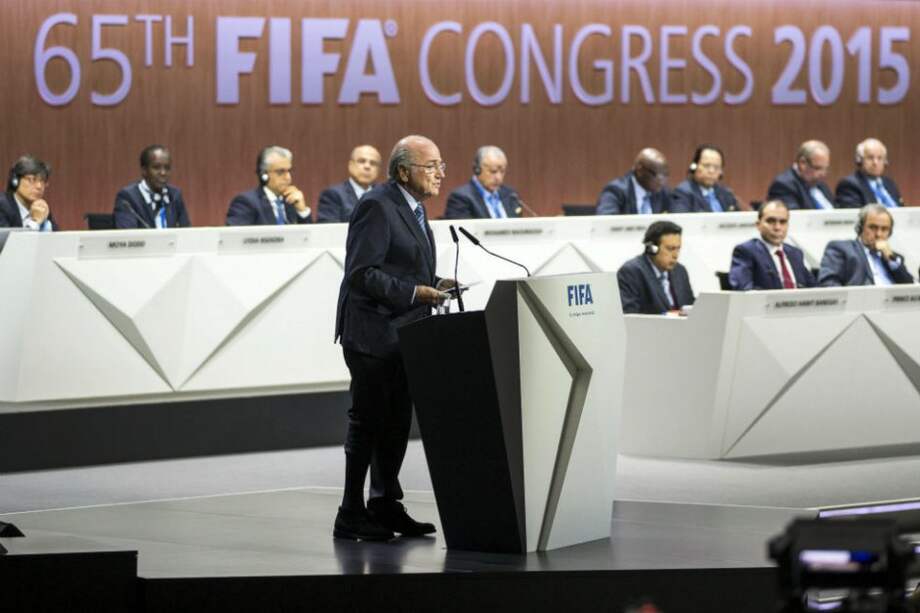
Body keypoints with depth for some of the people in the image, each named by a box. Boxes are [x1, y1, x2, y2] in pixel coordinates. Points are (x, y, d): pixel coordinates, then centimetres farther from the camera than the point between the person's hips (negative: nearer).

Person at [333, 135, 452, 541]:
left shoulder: (412, 208, 15)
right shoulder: (377, 206, -16)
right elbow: (361, 273, -22)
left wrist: (432, 285, 6)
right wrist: (414, 292, -23)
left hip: (402, 335, 9)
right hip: (373, 335, -9)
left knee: (397, 423, 13)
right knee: (368, 423, -5)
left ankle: (386, 506, 22)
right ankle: (351, 516, 1)